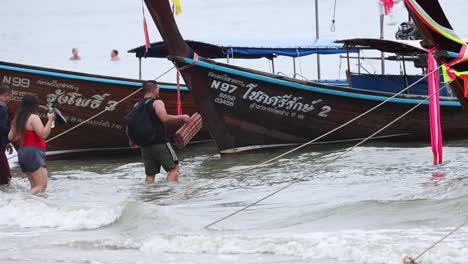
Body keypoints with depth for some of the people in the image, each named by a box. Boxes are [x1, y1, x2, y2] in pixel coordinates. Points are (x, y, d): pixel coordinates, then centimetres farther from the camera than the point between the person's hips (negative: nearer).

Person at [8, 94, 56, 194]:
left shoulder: (18, 118, 14)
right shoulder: (33, 117, -12)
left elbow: (11, 137, 19)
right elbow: (43, 134, -20)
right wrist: (50, 120, -14)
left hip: (22, 152, 9)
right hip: (33, 153, -9)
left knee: (35, 186, 13)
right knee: (42, 185, -15)